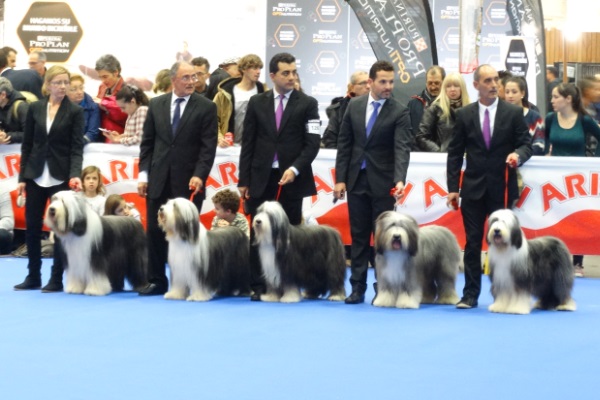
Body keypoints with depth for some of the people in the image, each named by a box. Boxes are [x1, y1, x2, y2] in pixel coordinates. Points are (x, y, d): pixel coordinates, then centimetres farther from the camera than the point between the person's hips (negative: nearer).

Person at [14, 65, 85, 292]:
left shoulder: (75, 112, -2)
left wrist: (75, 175, -21)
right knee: (32, 226, 4)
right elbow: (27, 145, 8)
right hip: (36, 177, 3)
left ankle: (56, 279, 7)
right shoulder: (35, 109, 6)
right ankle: (33, 277, 15)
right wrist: (22, 177, 4)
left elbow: (77, 148, -6)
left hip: (61, 178, -3)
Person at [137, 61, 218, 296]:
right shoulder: (156, 105, 8)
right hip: (159, 180, 3)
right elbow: (147, 142, 10)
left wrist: (199, 175, -17)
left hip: (189, 182, -3)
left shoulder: (206, 107, -2)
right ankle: (157, 281, 14)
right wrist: (143, 174, 3)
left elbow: (208, 146, -6)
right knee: (155, 232, 5)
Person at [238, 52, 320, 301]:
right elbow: (248, 143, 7)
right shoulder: (257, 103, 7)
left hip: (291, 178, -1)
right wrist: (243, 180, 3)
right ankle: (257, 286, 5)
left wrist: (295, 169, -18)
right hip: (261, 177, 1)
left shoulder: (307, 104, 2)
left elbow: (312, 143, -4)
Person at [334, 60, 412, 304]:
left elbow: (402, 149, -16)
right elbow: (344, 144, 7)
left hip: (383, 182, -3)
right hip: (356, 180, 3)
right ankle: (357, 288, 11)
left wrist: (400, 180, -31)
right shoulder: (354, 106, 4)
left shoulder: (399, 113, -7)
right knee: (358, 236, 7)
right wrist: (340, 179, 1)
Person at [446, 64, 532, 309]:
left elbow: (526, 144, 3)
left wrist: (518, 155, -21)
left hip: (502, 188, -1)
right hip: (473, 188, 1)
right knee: (472, 243, 2)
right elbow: (455, 153, 5)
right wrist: (453, 188, -1)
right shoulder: (464, 114, 4)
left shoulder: (514, 113, 2)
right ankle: (470, 294, 7)